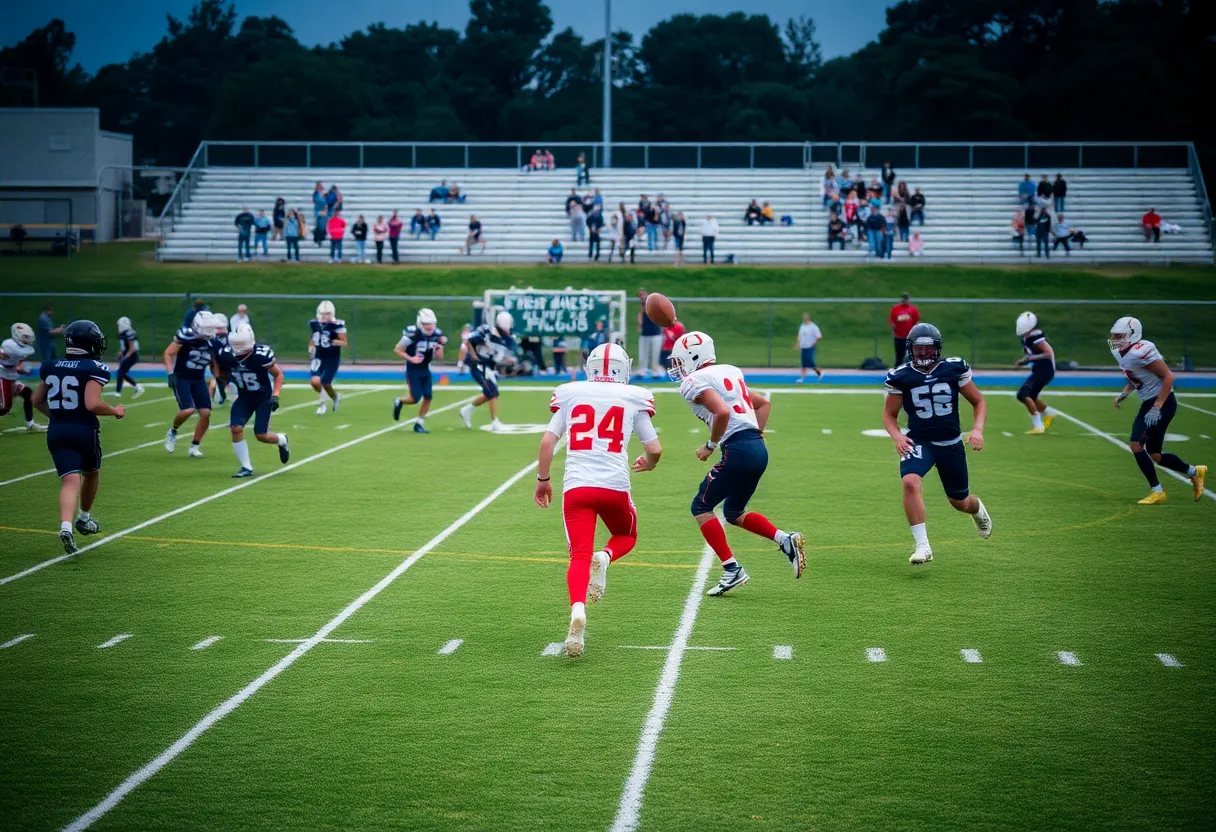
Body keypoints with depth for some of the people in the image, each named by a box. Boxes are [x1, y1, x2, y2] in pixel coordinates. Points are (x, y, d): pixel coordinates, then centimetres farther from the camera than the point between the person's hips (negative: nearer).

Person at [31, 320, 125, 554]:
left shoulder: (51, 368, 8)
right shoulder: (94, 369, -11)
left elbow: (37, 401, 16)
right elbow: (92, 404, -20)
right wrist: (115, 411, -3)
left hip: (56, 431, 4)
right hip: (84, 430, -4)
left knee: (70, 480, -6)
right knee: (91, 473, 24)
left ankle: (66, 526, -29)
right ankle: (84, 518, 40)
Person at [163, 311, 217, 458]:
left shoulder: (212, 341, -1)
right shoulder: (186, 336, -17)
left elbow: (213, 363, 13)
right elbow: (168, 353, -12)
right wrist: (171, 373, -21)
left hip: (198, 380, 5)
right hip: (181, 378, -5)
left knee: (206, 413, -6)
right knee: (188, 410, -21)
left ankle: (194, 447, 10)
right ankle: (173, 432, 11)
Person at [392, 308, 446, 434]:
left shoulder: (436, 334, -5)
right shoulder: (413, 334, -23)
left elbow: (440, 357, 1)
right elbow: (397, 349, -13)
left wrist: (440, 346, -19)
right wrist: (411, 359, -24)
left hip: (425, 370, 5)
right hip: (412, 371, -5)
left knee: (427, 396, -2)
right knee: (416, 398, -7)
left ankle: (419, 423, 11)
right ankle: (399, 402, 26)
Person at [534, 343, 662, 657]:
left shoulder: (570, 394, 11)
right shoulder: (634, 398, 8)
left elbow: (547, 442, 4)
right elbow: (655, 449, 6)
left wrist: (543, 480, 17)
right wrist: (648, 464, 30)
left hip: (576, 486, 1)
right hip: (615, 485, -1)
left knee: (580, 556, 1)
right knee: (625, 537, 27)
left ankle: (578, 610, -29)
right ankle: (603, 558, -8)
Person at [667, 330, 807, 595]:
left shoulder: (695, 382, -5)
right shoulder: (728, 373, 23)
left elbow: (722, 412, -20)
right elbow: (763, 403, 28)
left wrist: (710, 446, -7)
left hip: (738, 450, -9)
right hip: (759, 448, 9)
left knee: (701, 507, 6)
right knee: (733, 512, 22)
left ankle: (732, 569, -2)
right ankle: (785, 539, 4)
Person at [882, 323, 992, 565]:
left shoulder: (954, 369, -6)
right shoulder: (901, 376, -6)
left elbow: (979, 401, 5)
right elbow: (889, 414, 4)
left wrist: (977, 429, -11)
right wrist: (897, 436, -15)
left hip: (951, 444, 1)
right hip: (918, 442, -1)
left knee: (959, 501, 13)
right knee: (910, 482, -31)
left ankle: (977, 508, 54)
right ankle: (922, 546, -25)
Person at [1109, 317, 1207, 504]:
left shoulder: (1140, 352, -24)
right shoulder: (1123, 354, 5)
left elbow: (1168, 376, -22)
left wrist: (1157, 407, -25)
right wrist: (1123, 393, 4)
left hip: (1162, 403, -10)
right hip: (1149, 403, 10)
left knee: (1136, 444, -16)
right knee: (1154, 454, 13)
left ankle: (1157, 491, -5)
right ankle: (1194, 472, 33)